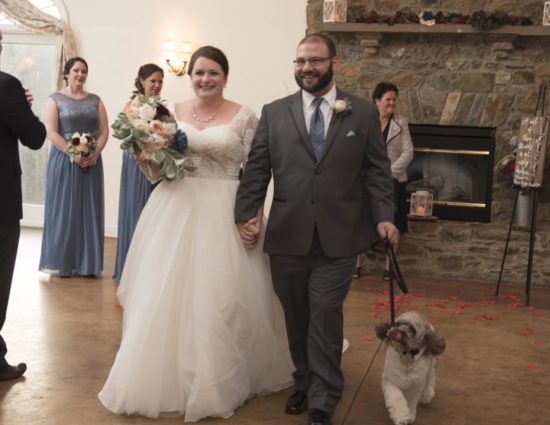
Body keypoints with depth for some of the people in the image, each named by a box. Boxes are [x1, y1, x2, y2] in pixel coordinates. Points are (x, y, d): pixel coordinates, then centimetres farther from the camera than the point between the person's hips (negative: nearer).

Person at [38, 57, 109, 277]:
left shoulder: (95, 100, 11)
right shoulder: (55, 99, 1)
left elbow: (104, 131, 5)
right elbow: (51, 132, -8)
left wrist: (94, 154, -11)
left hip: (91, 161, 3)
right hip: (64, 160, -3)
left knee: (89, 209, 4)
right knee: (64, 208, 0)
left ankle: (87, 262, 11)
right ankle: (62, 262, 7)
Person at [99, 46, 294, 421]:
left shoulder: (244, 117, -2)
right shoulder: (172, 112, 7)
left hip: (223, 213, -3)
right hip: (175, 210, 3)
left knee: (220, 298, 1)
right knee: (167, 296, 7)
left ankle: (217, 383, 18)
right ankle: (165, 377, 23)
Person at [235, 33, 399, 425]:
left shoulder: (363, 113, 5)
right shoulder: (274, 113, 8)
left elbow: (378, 170, 3)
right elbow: (256, 169, 6)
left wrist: (383, 216, -9)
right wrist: (246, 214, -3)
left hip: (337, 238, -2)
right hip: (287, 237, 2)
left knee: (325, 314, -5)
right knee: (297, 318, 12)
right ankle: (304, 383, 30)